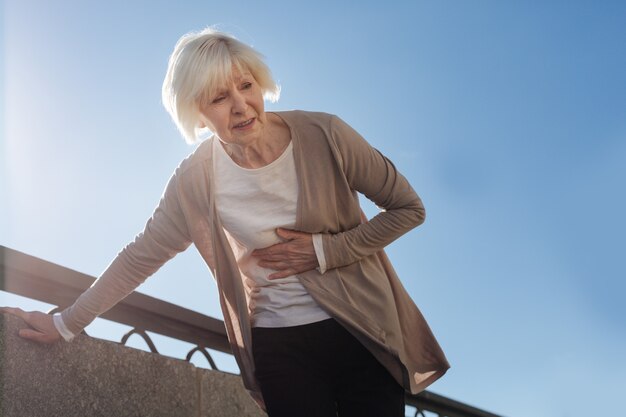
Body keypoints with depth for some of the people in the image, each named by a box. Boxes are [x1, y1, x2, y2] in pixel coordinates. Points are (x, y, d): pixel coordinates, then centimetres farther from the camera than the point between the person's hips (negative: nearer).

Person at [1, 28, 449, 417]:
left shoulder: (323, 136, -14)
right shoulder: (197, 179, -9)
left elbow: (408, 208, -5)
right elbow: (140, 256, 3)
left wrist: (324, 251, -15)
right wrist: (66, 324, 7)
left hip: (362, 333, 0)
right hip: (280, 349, 0)